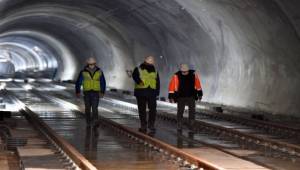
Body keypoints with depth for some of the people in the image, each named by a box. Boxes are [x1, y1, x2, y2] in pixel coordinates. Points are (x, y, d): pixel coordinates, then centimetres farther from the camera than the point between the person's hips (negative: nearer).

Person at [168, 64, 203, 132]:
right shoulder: (176, 76, -12)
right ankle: (179, 128, 9)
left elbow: (198, 84, 7)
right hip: (181, 97, -2)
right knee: (180, 112, 1)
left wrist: (199, 93, 10)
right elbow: (172, 86, -9)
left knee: (192, 111, 3)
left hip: (191, 96, 2)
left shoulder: (193, 74, -4)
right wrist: (171, 96, -10)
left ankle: (191, 127, 13)